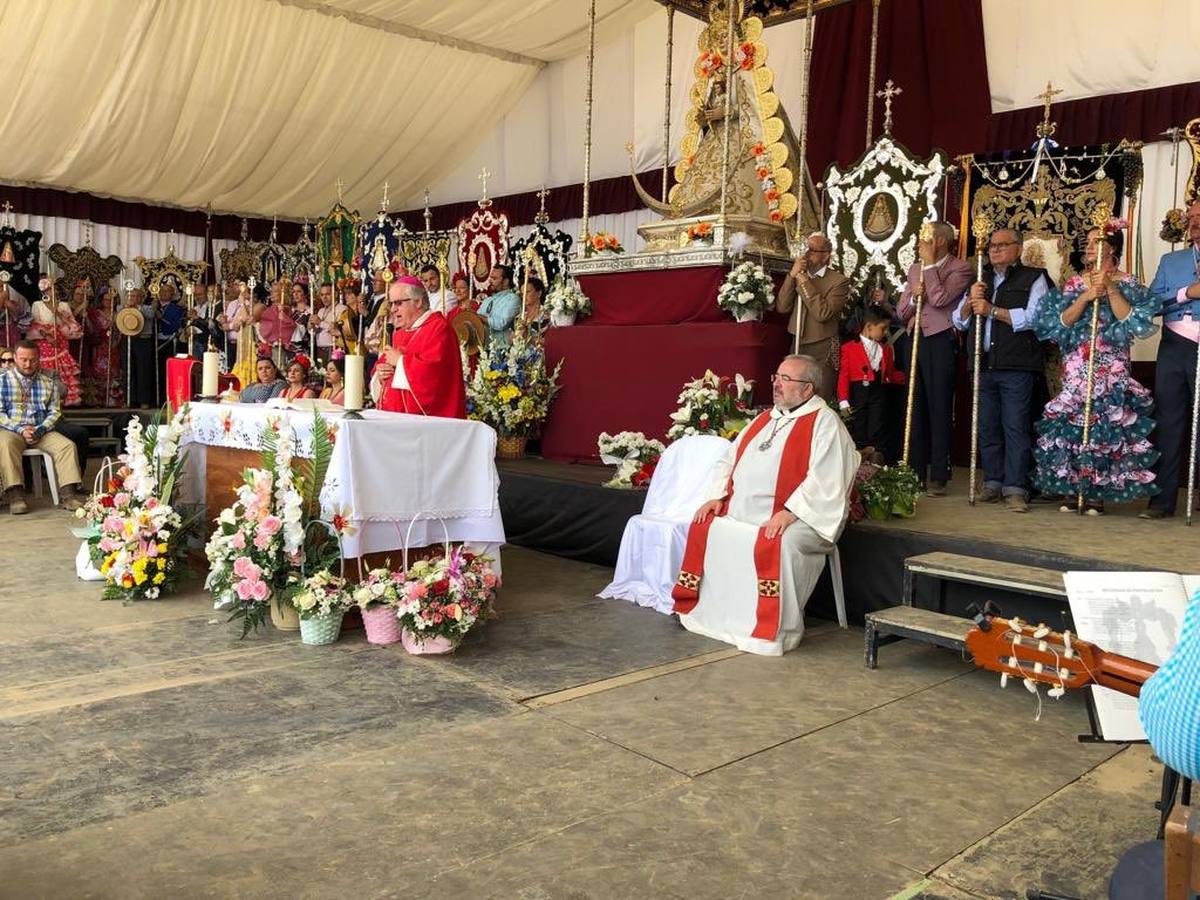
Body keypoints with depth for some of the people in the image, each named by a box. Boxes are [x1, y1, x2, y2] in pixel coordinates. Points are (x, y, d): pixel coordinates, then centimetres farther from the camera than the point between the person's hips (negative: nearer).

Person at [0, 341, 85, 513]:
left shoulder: (48, 382, 12)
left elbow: (54, 412, 7)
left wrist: (40, 430, -11)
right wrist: (20, 429, -16)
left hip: (41, 431, 3)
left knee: (67, 445, -22)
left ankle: (68, 493, -28)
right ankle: (15, 495, -39)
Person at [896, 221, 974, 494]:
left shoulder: (960, 268, -1)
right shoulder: (915, 269, 18)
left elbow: (940, 299, -16)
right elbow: (902, 313, 17)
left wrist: (930, 264, -9)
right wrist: (913, 297, -5)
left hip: (941, 341, -6)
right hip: (915, 340, 6)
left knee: (940, 409, -6)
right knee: (916, 408, 8)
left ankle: (938, 477, -3)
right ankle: (915, 473, 14)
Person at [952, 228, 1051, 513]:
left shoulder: (1033, 278, 4)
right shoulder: (980, 281, 21)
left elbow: (1033, 317, -12)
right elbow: (959, 321, 16)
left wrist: (992, 310, -13)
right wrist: (970, 301, -3)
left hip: (1016, 367, -5)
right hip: (984, 365, 6)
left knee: (1016, 427, -7)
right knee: (987, 427, 9)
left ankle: (1015, 488, -6)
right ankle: (993, 483, 17)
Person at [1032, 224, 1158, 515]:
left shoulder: (1127, 283, 4)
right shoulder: (1075, 283, 11)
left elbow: (1131, 321, -10)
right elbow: (1062, 321, -1)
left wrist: (1110, 289, -15)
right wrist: (1086, 297, -13)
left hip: (1112, 368, -2)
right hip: (1076, 367, 2)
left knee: (1107, 426, -6)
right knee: (1071, 424, -2)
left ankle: (1097, 493, 1)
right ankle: (1072, 489, 6)